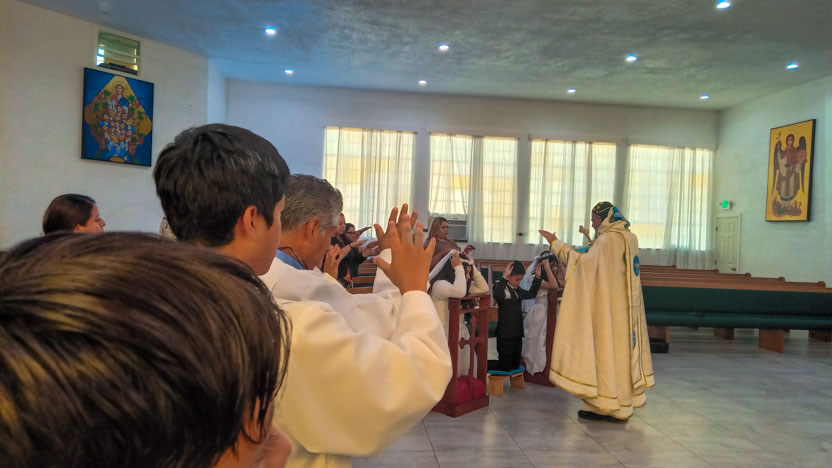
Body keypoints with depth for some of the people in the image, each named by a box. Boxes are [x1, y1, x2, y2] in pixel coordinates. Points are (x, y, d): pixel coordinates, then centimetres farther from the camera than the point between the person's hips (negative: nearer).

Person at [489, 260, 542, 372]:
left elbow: (531, 294, 22)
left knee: (515, 365, 14)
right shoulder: (500, 286, -14)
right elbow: (497, 296, -36)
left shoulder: (518, 290, 12)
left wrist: (537, 277, 12)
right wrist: (504, 277, -44)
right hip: (505, 334, -8)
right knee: (505, 366, -1)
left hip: (517, 333, 8)